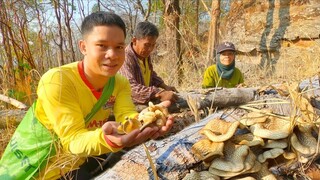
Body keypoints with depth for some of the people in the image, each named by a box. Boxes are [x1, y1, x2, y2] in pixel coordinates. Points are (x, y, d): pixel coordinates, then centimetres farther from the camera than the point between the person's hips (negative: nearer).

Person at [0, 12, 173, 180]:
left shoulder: (120, 83, -7)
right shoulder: (56, 81, -24)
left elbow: (127, 117, -21)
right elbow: (73, 140, -28)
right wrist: (105, 139, -48)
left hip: (89, 160, 5)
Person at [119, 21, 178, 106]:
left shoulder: (146, 55, 6)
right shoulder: (125, 58, -22)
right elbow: (131, 88, -33)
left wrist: (165, 86, 7)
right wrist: (160, 95, -40)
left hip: (148, 101, 8)